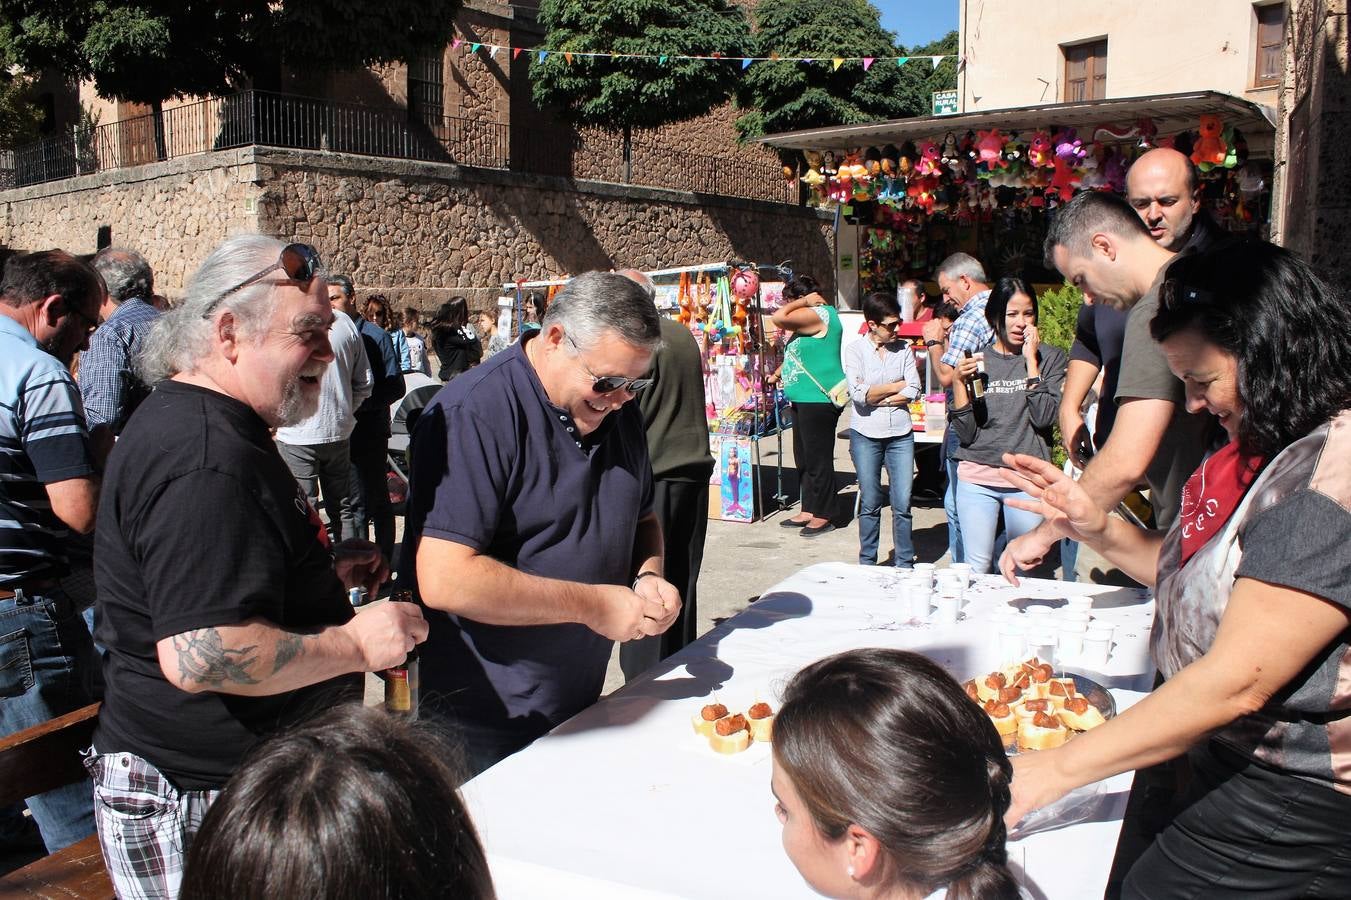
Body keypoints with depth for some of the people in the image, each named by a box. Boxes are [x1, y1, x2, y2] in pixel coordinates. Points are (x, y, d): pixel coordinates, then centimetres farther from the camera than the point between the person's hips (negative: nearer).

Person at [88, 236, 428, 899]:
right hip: (200, 801, -10)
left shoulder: (186, 421, 11)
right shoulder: (206, 461, -25)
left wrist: (324, 574, 11)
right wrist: (354, 644, -22)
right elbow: (199, 656, -33)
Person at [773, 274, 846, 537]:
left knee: (818, 459, -4)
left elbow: (779, 317, -24)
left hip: (818, 400, -11)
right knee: (804, 458, 15)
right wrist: (779, 373, 31)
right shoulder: (813, 317, 19)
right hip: (804, 399, 11)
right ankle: (809, 510, 24)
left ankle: (823, 516, 4)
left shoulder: (817, 313, -14)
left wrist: (805, 301, -11)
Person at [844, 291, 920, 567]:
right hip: (866, 435, -2)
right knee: (870, 504, 7)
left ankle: (904, 563, 13)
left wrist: (875, 396, -10)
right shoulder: (855, 350, -3)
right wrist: (898, 386, -6)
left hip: (900, 434, 2)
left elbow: (913, 392, -4)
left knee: (902, 504, 2)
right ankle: (867, 563, 19)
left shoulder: (904, 349, 5)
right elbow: (858, 394, -15)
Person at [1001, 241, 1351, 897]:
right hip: (1234, 766, 9)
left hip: (1290, 810, -8)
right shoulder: (1266, 450, 7)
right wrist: (1099, 530, -3)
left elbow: (1237, 682, -29)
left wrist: (1056, 769, -24)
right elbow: (1199, 579, 16)